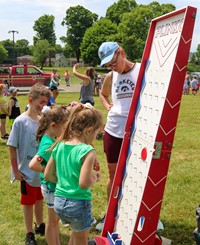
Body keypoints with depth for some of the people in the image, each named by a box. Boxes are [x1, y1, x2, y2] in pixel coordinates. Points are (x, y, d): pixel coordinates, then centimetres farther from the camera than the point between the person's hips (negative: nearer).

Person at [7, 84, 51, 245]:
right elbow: (12, 147, -12)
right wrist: (16, 170, -11)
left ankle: (40, 226, 41)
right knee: (28, 202, 11)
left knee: (39, 199, 21)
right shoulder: (20, 121, -16)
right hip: (28, 171, -4)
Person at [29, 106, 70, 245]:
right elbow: (32, 165, -39)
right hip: (52, 187, -9)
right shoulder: (48, 144, -29)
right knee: (52, 221, 10)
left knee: (55, 219, 23)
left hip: (56, 185, 9)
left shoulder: (52, 138, -3)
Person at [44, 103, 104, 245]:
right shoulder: (88, 151, -19)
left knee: (78, 232, 30)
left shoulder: (59, 146, 2)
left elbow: (48, 175, 7)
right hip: (78, 204, -6)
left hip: (59, 201, 7)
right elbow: (84, 183, -25)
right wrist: (95, 178, -6)